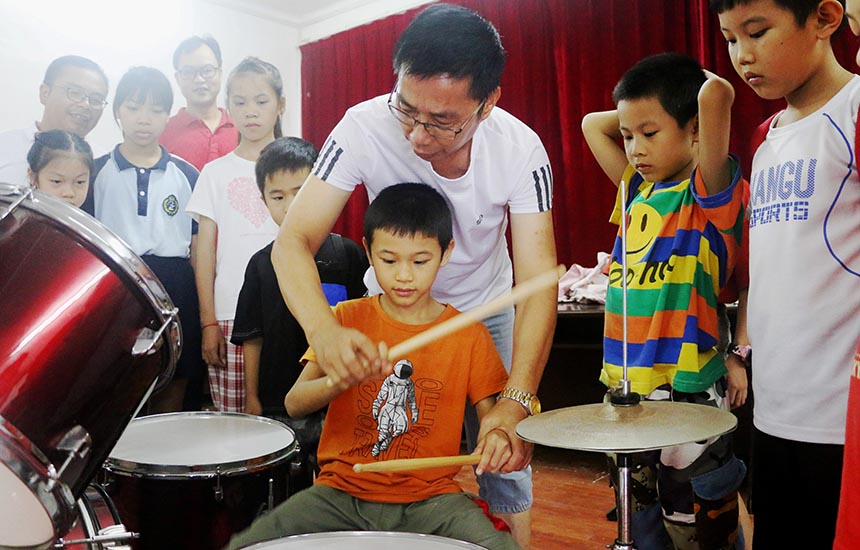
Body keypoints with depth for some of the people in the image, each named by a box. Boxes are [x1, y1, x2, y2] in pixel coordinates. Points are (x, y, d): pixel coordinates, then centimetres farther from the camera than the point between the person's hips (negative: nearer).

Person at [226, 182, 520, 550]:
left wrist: (496, 436, -22)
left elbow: (490, 413, 2)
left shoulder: (468, 334, 0)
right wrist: (343, 378, -28)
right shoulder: (348, 317, 0)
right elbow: (294, 404, -7)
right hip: (342, 489, 1)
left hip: (430, 497, 0)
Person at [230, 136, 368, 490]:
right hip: (279, 407, 1)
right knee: (288, 489, 13)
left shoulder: (348, 254, -3)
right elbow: (252, 337, 5)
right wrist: (252, 398, 5)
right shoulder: (262, 264, 0)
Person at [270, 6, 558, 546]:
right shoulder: (365, 127, -27)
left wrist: (517, 400, -44)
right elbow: (293, 241, -31)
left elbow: (537, 279, -31)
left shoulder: (521, 150, -26)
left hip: (486, 310, 1)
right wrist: (326, 329, -51)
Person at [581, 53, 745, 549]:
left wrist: (700, 80, -3)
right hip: (625, 386, 7)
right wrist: (642, 114, 11)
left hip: (687, 392, -7)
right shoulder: (639, 193, 11)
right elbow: (592, 125, 20)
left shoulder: (708, 192, -9)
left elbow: (717, 94, -24)